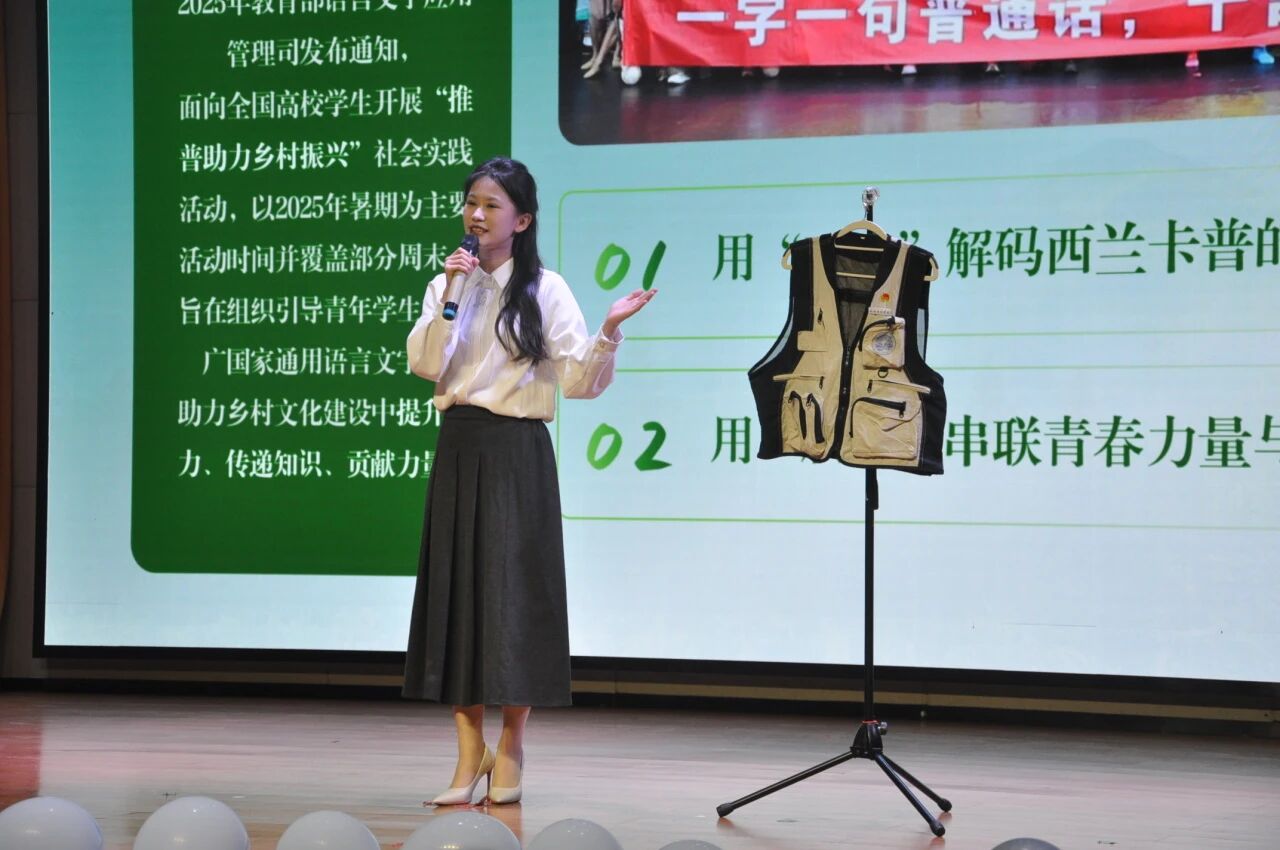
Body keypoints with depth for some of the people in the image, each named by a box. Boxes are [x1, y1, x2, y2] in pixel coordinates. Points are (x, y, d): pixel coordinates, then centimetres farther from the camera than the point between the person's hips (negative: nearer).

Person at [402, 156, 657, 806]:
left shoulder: (545, 290, -2)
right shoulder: (446, 286, 9)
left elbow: (580, 382, -9)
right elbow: (425, 365, -6)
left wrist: (609, 332, -24)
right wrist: (451, 296, -13)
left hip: (516, 452, -4)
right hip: (458, 447, 4)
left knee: (513, 590, -2)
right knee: (455, 588, 3)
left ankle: (510, 751, 10)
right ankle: (470, 749, 11)